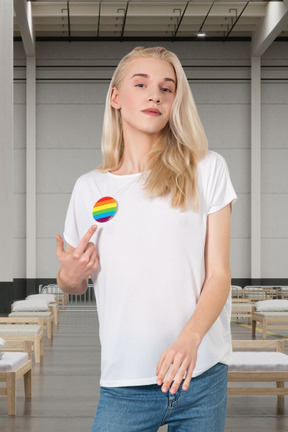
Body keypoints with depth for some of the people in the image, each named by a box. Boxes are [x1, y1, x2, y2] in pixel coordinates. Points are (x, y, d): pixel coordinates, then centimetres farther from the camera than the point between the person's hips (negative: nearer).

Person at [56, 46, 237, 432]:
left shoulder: (207, 170, 2)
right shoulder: (90, 188, 6)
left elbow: (219, 274, -3)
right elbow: (73, 284, 17)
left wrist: (189, 338, -20)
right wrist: (70, 275, -7)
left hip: (201, 373, 0)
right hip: (125, 383, 1)